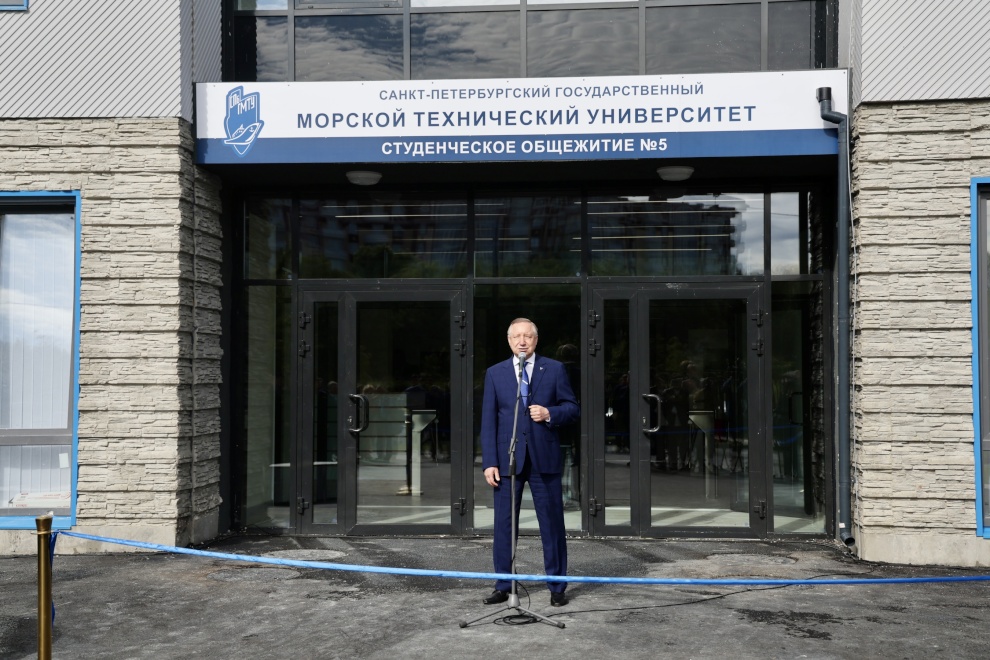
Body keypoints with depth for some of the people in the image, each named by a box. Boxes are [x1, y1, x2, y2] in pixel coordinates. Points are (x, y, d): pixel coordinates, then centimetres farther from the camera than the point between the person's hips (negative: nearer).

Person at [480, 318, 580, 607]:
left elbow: (573, 407, 6)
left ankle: (557, 587, 16)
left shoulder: (555, 369, 5)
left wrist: (549, 413, -15)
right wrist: (489, 462, -4)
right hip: (507, 459, 1)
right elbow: (488, 421, 4)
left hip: (544, 459, -1)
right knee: (504, 525, 6)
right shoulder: (495, 373, 7)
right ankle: (503, 586, 18)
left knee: (552, 524, 4)